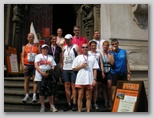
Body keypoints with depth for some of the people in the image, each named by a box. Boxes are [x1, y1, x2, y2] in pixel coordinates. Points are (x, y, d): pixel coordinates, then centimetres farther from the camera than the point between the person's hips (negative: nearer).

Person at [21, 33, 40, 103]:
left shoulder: (37, 46, 8)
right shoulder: (25, 47, 10)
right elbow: (22, 56, 4)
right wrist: (23, 65, -9)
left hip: (35, 65, -1)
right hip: (27, 65, 1)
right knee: (26, 80, 4)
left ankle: (34, 96, -2)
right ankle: (27, 95, 12)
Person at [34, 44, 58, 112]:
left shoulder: (50, 57, 14)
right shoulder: (38, 56, 8)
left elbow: (53, 66, 7)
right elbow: (36, 66, -4)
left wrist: (50, 72, -14)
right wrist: (42, 73, -16)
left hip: (48, 77, 1)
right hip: (40, 77, -1)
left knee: (50, 91, 0)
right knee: (41, 91, 4)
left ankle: (52, 106, 10)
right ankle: (42, 106, 15)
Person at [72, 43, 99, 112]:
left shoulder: (92, 58, 8)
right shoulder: (78, 58, 8)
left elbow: (95, 69, 4)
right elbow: (74, 69, 5)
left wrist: (94, 79, -3)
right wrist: (81, 66, -9)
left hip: (89, 81, 1)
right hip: (80, 80, 0)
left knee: (88, 97, 7)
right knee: (80, 97, 5)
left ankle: (88, 111, 15)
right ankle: (79, 111, 13)